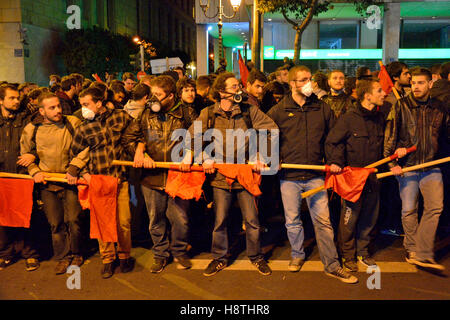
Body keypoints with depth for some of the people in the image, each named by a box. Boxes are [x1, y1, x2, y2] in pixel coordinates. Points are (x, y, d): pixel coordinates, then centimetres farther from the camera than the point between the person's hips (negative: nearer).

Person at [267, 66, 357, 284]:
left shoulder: (322, 108, 8)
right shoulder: (278, 111, 3)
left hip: (315, 175, 1)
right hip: (289, 176, 0)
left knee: (323, 221, 0)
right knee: (292, 221, 10)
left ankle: (332, 266, 11)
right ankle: (297, 255, 32)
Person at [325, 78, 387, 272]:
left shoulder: (379, 119, 10)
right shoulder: (348, 118, -9)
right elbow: (332, 142, -7)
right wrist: (335, 161, -19)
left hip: (372, 177, 6)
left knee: (369, 217, 12)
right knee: (349, 218, 0)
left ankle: (362, 252, 29)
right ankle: (348, 256, 17)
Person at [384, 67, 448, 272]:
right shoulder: (400, 106, 0)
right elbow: (390, 136, -3)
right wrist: (392, 162, -9)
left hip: (431, 166, 2)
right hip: (406, 166, -2)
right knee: (409, 210, 5)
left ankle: (422, 254, -5)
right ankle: (411, 249, 22)